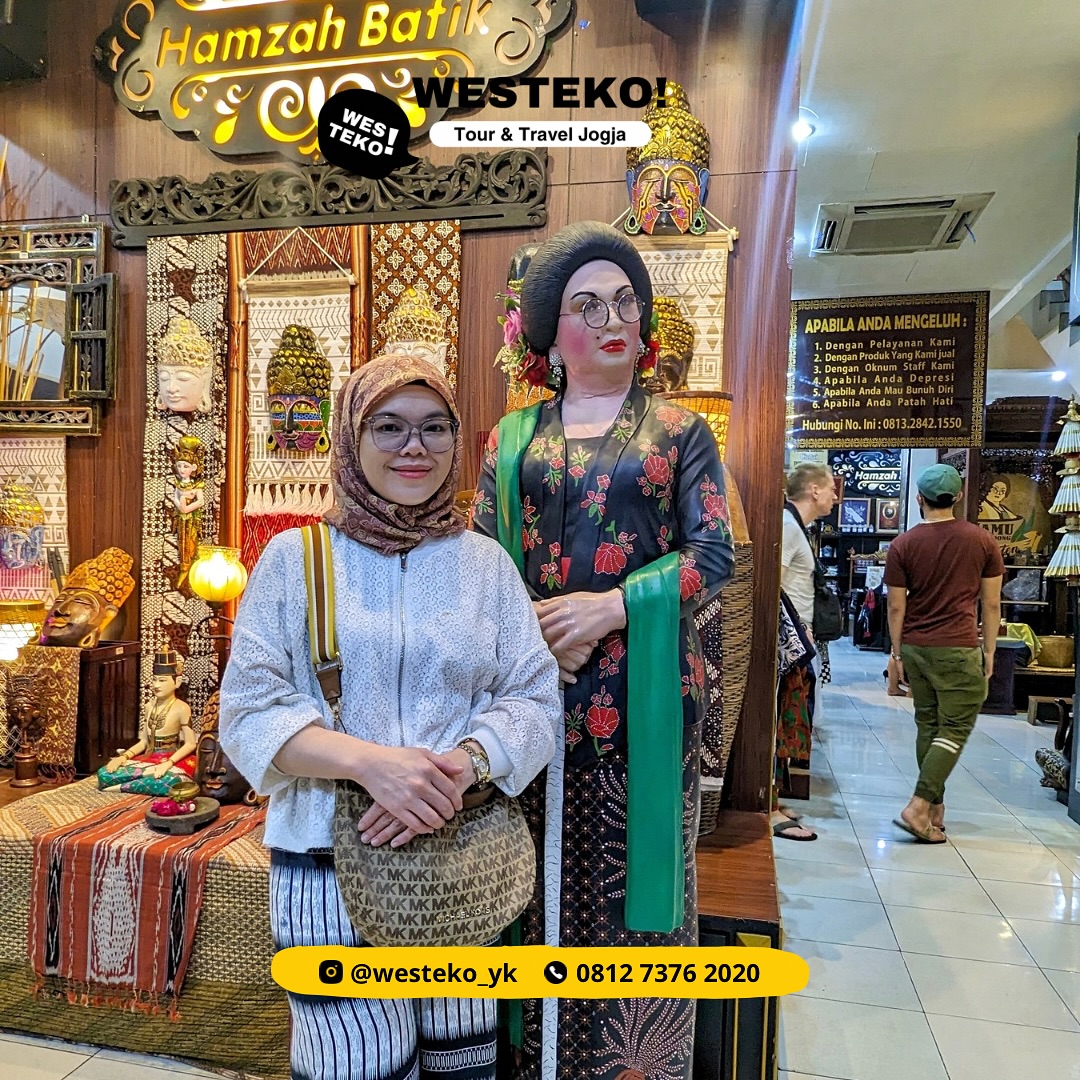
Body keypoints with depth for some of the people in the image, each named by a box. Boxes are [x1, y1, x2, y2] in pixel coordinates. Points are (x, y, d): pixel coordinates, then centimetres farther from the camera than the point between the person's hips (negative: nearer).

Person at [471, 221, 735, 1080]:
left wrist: (611, 607, -15)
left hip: (644, 684, -1)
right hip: (537, 684, 2)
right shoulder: (513, 437, 10)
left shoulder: (679, 430, 5)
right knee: (547, 874, 9)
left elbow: (714, 554, -2)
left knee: (631, 866, 7)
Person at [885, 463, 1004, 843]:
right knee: (956, 729, 3)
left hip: (915, 648, 3)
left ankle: (935, 808, 18)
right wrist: (989, 651, 12)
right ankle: (918, 807, -6)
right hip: (958, 649, -2)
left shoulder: (902, 545, -1)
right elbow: (992, 604, 2)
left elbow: (896, 607, 1)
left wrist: (896, 653, 11)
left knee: (928, 726, 12)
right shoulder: (982, 540, -1)